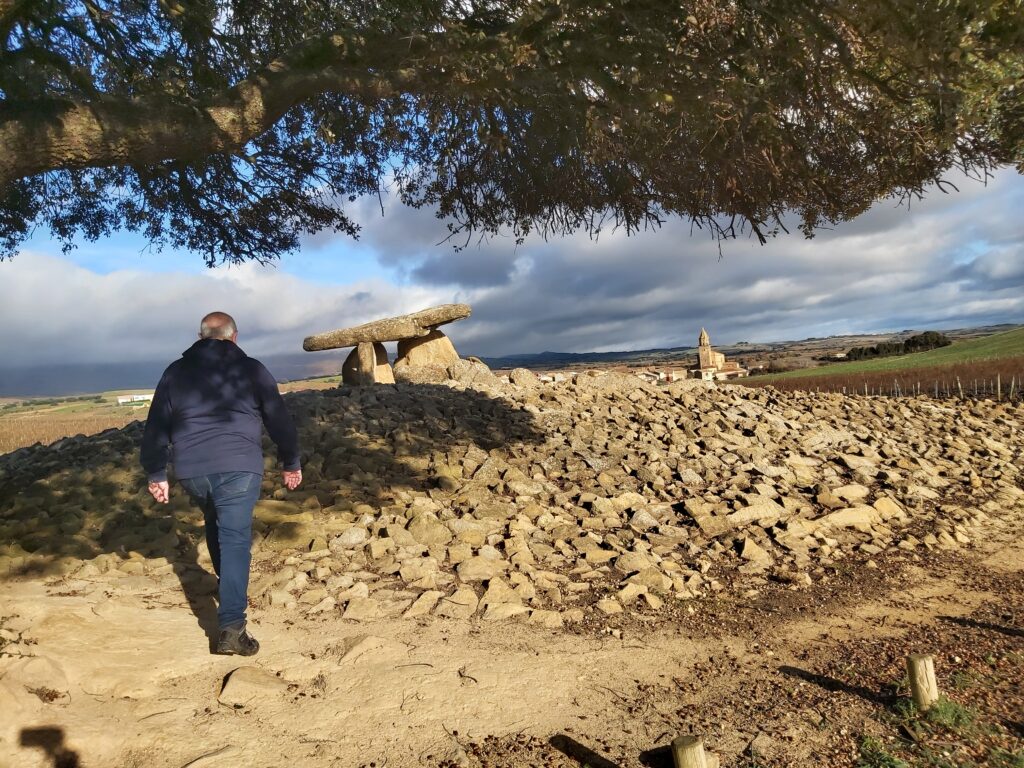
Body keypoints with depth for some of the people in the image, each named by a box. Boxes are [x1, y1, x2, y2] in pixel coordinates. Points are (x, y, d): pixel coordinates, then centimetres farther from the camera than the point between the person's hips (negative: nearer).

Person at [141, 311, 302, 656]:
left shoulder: (175, 371, 11)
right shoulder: (251, 368, 5)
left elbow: (155, 427, 11)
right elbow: (279, 419, 7)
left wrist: (156, 474, 18)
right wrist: (291, 463, 16)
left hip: (191, 470, 3)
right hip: (238, 467, -3)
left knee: (216, 526, 27)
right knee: (235, 539, -3)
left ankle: (229, 587, 42)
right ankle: (232, 628, -10)